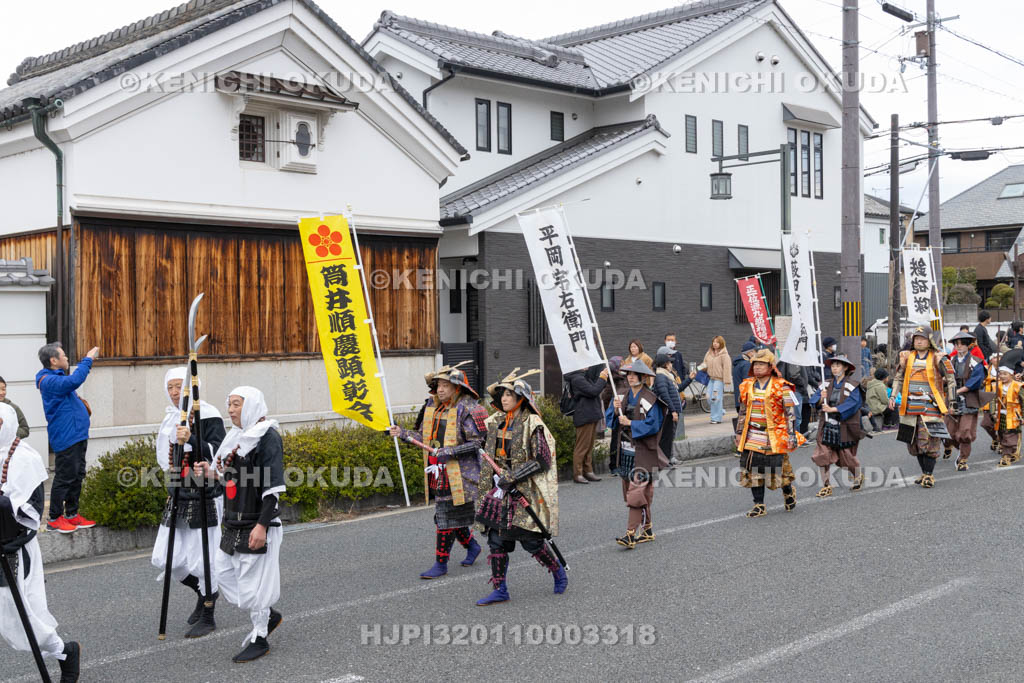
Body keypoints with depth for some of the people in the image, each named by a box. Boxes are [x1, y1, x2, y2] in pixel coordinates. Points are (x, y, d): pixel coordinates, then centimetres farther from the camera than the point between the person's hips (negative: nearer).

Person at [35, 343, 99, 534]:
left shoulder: (58, 378, 16)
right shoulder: (49, 381, -17)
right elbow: (74, 380, -32)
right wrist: (88, 360, -23)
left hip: (77, 436, 10)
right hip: (66, 439, -10)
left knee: (77, 477, 14)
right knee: (64, 478, -5)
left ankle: (72, 514, 22)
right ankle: (54, 519, 3)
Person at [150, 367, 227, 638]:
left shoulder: (208, 416, -10)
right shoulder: (171, 417, 11)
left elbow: (218, 454, -20)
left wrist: (190, 441, -30)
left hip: (204, 498, -7)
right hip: (177, 497, 7)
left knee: (203, 560, -1)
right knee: (163, 559, 7)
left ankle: (208, 617, 17)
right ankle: (203, 593, 32)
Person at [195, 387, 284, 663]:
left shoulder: (267, 438, -15)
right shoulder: (238, 436, 12)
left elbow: (274, 486, -18)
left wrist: (262, 525, -23)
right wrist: (212, 472, 3)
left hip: (257, 524, -9)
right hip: (234, 522, 9)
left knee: (253, 580, -1)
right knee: (223, 571, 14)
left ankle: (259, 640, 15)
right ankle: (268, 616, 29)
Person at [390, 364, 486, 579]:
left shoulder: (467, 409, -13)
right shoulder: (431, 406, 9)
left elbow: (478, 443, -16)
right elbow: (423, 436, 12)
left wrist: (449, 452, -23)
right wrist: (403, 433, -5)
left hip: (459, 471, -7)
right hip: (440, 472, 7)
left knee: (446, 516, -5)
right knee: (453, 514, 17)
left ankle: (441, 564, 3)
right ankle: (471, 545, 39)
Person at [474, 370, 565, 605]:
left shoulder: (533, 425, -12)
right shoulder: (495, 422, 9)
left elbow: (543, 461, -15)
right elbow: (488, 453, 23)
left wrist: (512, 476, -17)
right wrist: (489, 482, 14)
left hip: (525, 492, -6)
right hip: (499, 491, 6)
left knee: (530, 539, -1)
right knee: (496, 539, 3)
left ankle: (558, 572, 24)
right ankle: (500, 590, 11)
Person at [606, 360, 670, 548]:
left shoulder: (651, 399, -9)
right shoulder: (622, 396, 11)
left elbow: (653, 425, -16)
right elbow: (609, 419, 10)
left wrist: (630, 423, -17)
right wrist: (615, 410, -9)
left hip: (643, 452, -7)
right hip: (625, 450, 7)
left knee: (637, 492, -12)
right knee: (629, 490, 11)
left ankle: (631, 534, -14)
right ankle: (647, 530, 23)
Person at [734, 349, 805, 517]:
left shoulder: (781, 387, -7)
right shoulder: (747, 386, 9)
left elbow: (790, 413, -7)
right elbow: (743, 411, 18)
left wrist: (792, 436, -11)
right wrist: (739, 432, 17)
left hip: (774, 437, -4)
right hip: (753, 437, 5)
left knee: (778, 470, 2)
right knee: (753, 471, 2)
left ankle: (788, 491, 33)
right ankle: (759, 505, 12)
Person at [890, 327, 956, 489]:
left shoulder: (938, 359, -1)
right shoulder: (907, 357, 11)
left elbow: (951, 381, 4)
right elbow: (898, 378, 19)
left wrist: (950, 402, 0)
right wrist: (893, 397, 7)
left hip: (930, 405, -5)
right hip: (911, 406, 5)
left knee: (929, 441, -10)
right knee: (914, 442, 8)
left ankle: (928, 475, -5)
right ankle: (925, 472, 20)